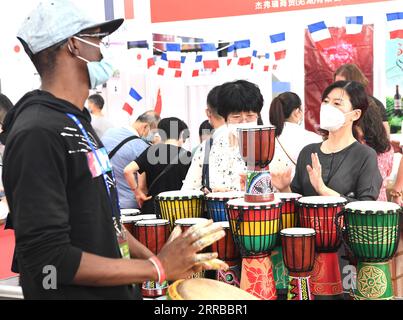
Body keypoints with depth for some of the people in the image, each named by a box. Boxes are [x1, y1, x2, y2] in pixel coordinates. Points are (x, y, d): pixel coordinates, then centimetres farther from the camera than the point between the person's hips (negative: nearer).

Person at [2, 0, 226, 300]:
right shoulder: (37, 133, -21)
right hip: (72, 291, -9)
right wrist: (158, 267, -21)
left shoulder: (78, 123, 9)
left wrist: (161, 258, 4)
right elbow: (48, 258, -26)